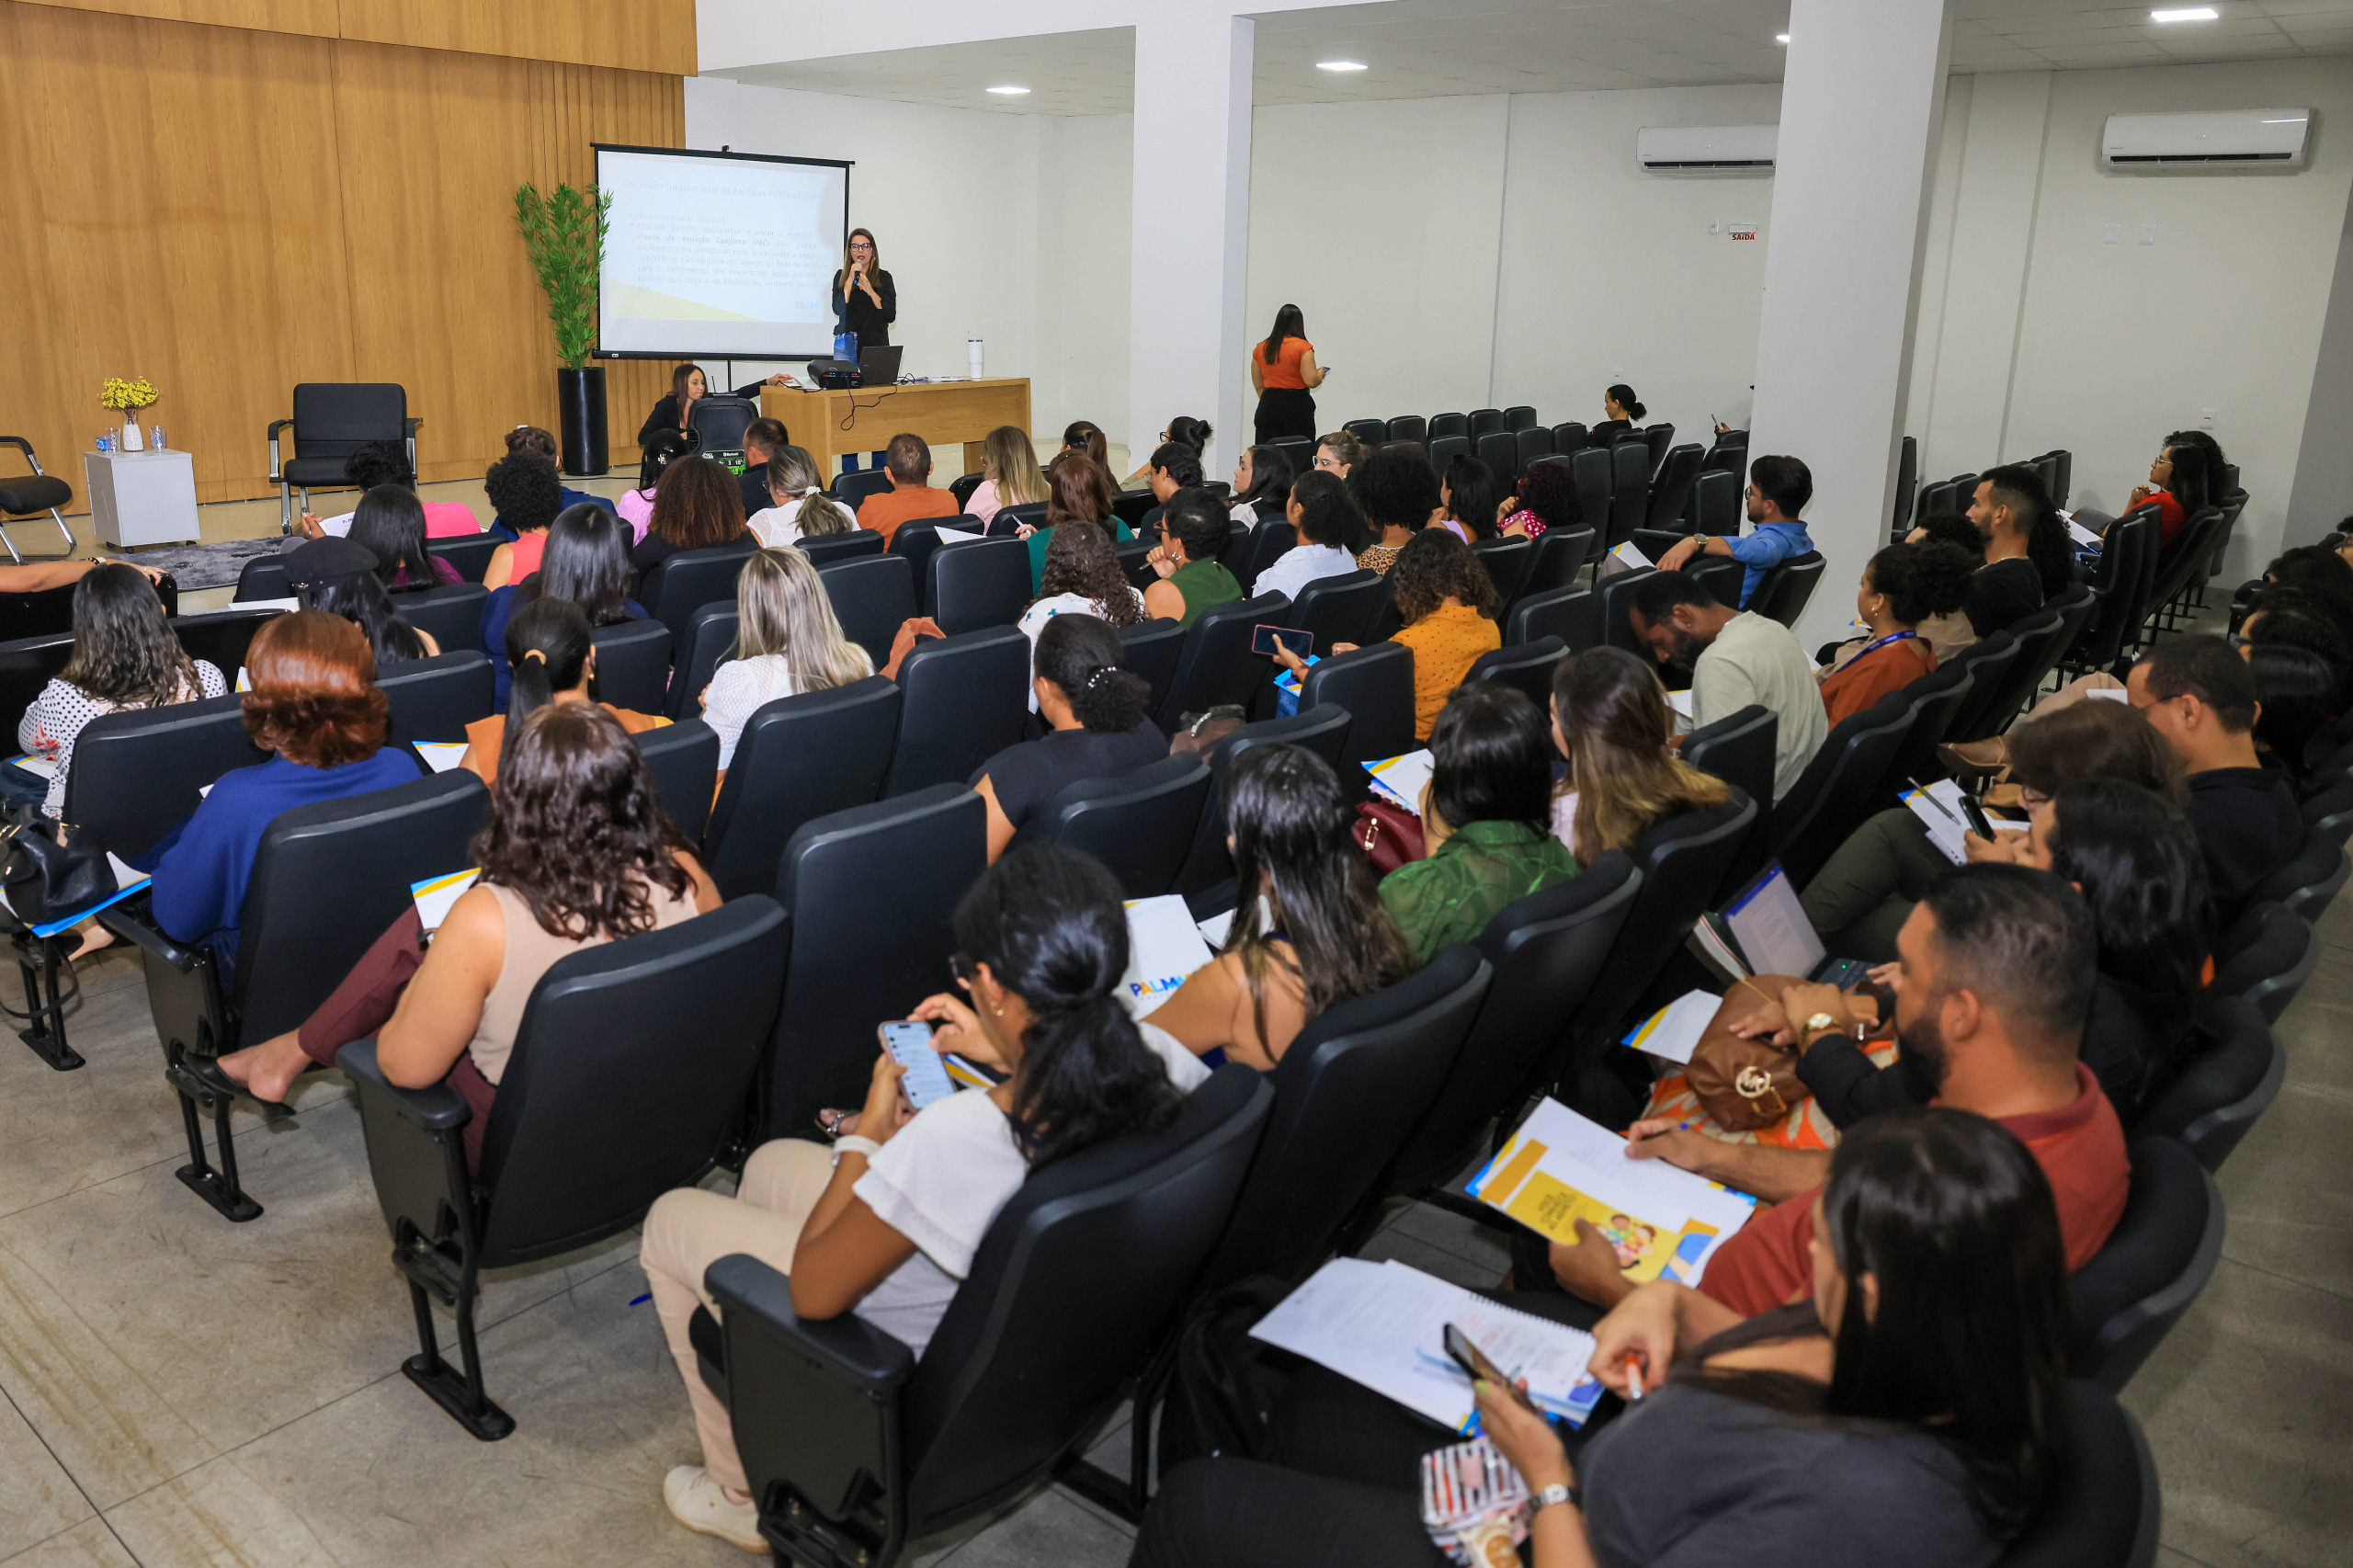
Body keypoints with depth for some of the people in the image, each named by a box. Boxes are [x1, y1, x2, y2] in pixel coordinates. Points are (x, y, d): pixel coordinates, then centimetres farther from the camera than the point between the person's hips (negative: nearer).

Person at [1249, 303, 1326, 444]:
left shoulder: (1260, 348, 8)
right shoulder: (1303, 347, -8)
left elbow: (1258, 386, 13)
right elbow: (1312, 381, -13)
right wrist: (1320, 373, 8)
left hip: (1267, 407, 4)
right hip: (1297, 406, -4)